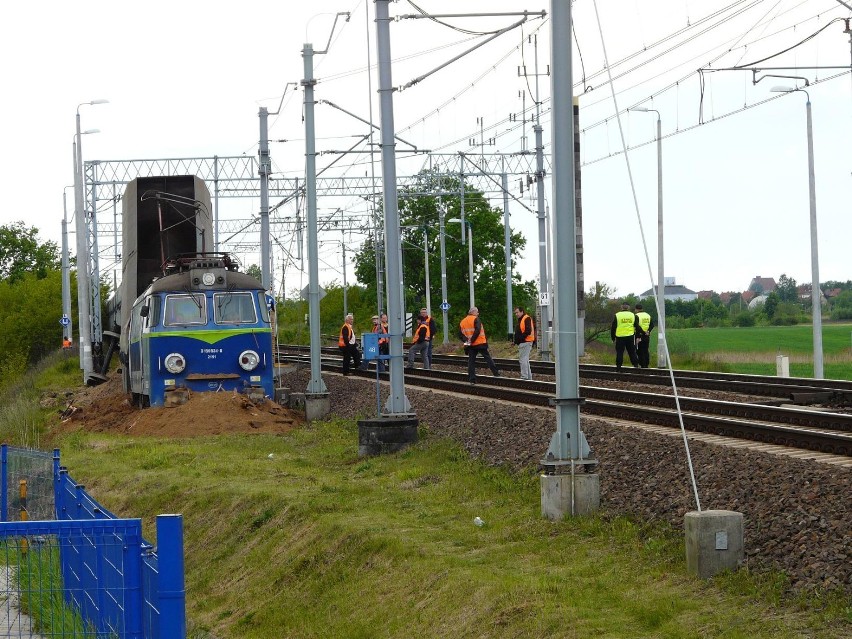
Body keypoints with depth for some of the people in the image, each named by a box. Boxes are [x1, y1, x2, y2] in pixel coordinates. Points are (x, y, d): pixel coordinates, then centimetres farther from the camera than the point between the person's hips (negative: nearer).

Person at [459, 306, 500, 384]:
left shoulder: (462, 322, 11)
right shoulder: (475, 319, -9)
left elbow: (461, 334, 5)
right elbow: (477, 331, -20)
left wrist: (466, 340, -5)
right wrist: (471, 340, -15)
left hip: (471, 345, 5)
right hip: (480, 343, -5)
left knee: (471, 361, 6)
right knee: (487, 358, 5)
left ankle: (472, 379, 2)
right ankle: (495, 373, 6)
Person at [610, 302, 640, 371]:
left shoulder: (617, 316, -1)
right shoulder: (633, 315, 6)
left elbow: (613, 328, 1)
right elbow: (637, 327, 9)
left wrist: (613, 337, 10)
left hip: (620, 337, -2)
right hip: (630, 337, 2)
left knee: (619, 352, 5)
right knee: (632, 352, 10)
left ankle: (618, 366, 4)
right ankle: (636, 365, 9)